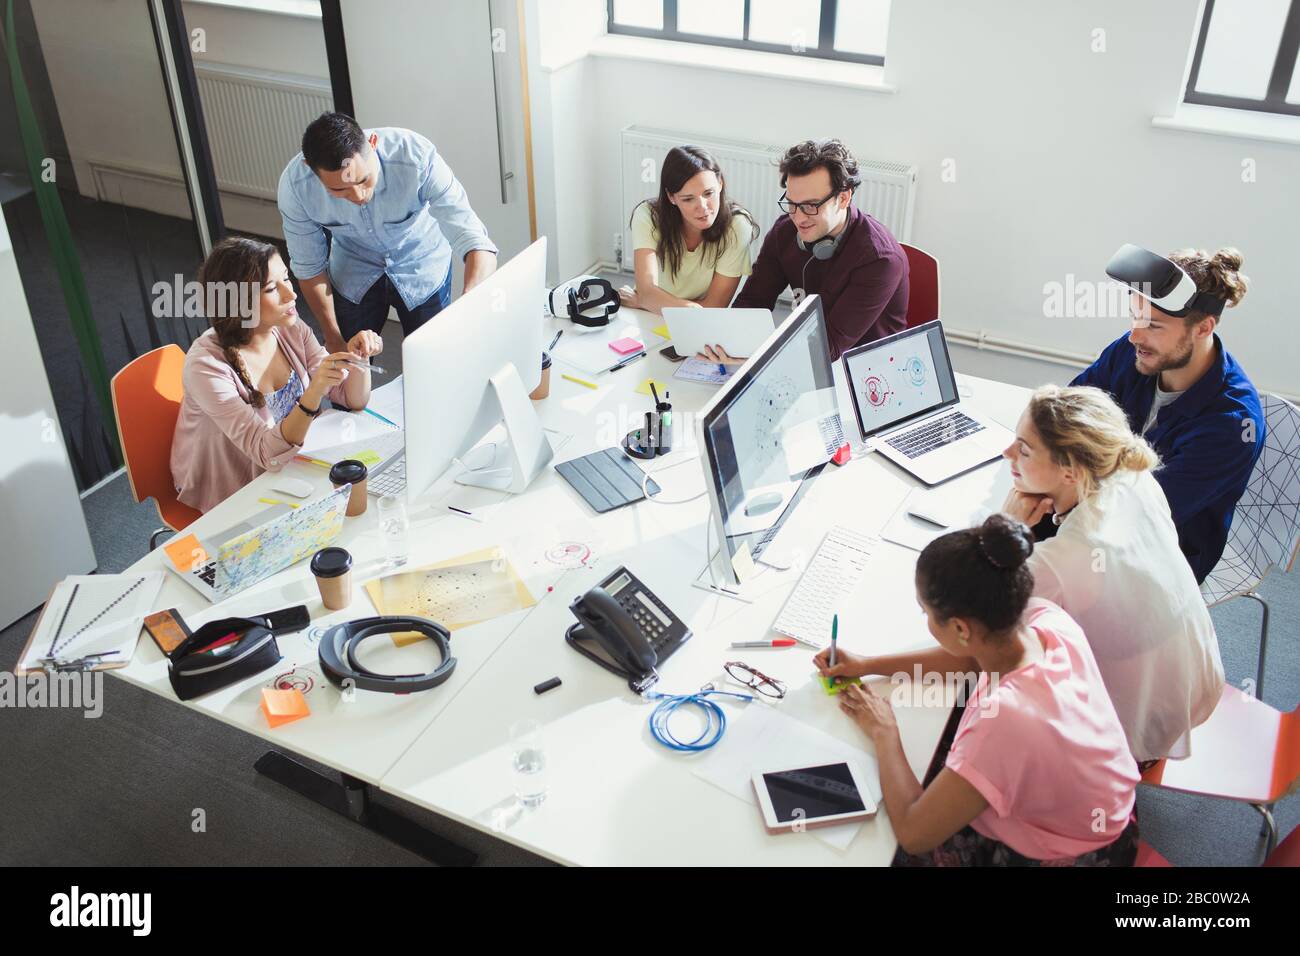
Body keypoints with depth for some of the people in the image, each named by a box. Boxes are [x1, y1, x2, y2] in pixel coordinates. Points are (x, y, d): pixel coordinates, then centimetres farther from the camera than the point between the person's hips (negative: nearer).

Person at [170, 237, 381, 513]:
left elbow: (353, 400, -2)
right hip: (228, 500, -6)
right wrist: (314, 392, -44)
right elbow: (269, 454, -30)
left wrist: (358, 358, -23)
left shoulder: (291, 331, -8)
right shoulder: (207, 365, -26)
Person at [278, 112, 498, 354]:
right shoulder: (294, 184, -28)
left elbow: (476, 243, -42)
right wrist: (333, 340, -5)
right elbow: (309, 267, -12)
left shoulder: (417, 158, -37)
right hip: (353, 274, 1)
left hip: (422, 268, -1)